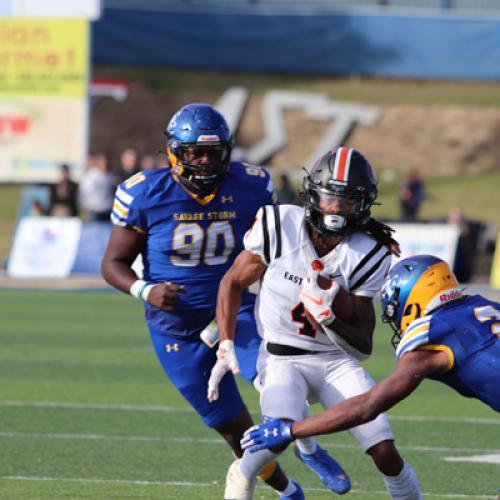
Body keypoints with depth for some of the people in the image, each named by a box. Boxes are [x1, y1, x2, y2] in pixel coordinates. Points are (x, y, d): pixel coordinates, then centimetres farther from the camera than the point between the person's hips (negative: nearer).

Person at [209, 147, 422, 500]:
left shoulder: (367, 256, -11)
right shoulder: (280, 226, -14)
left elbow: (363, 345, -8)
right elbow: (234, 282, 1)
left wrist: (328, 316, -28)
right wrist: (226, 347, -7)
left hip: (338, 361, 2)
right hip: (283, 359, -2)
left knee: (385, 454, -11)